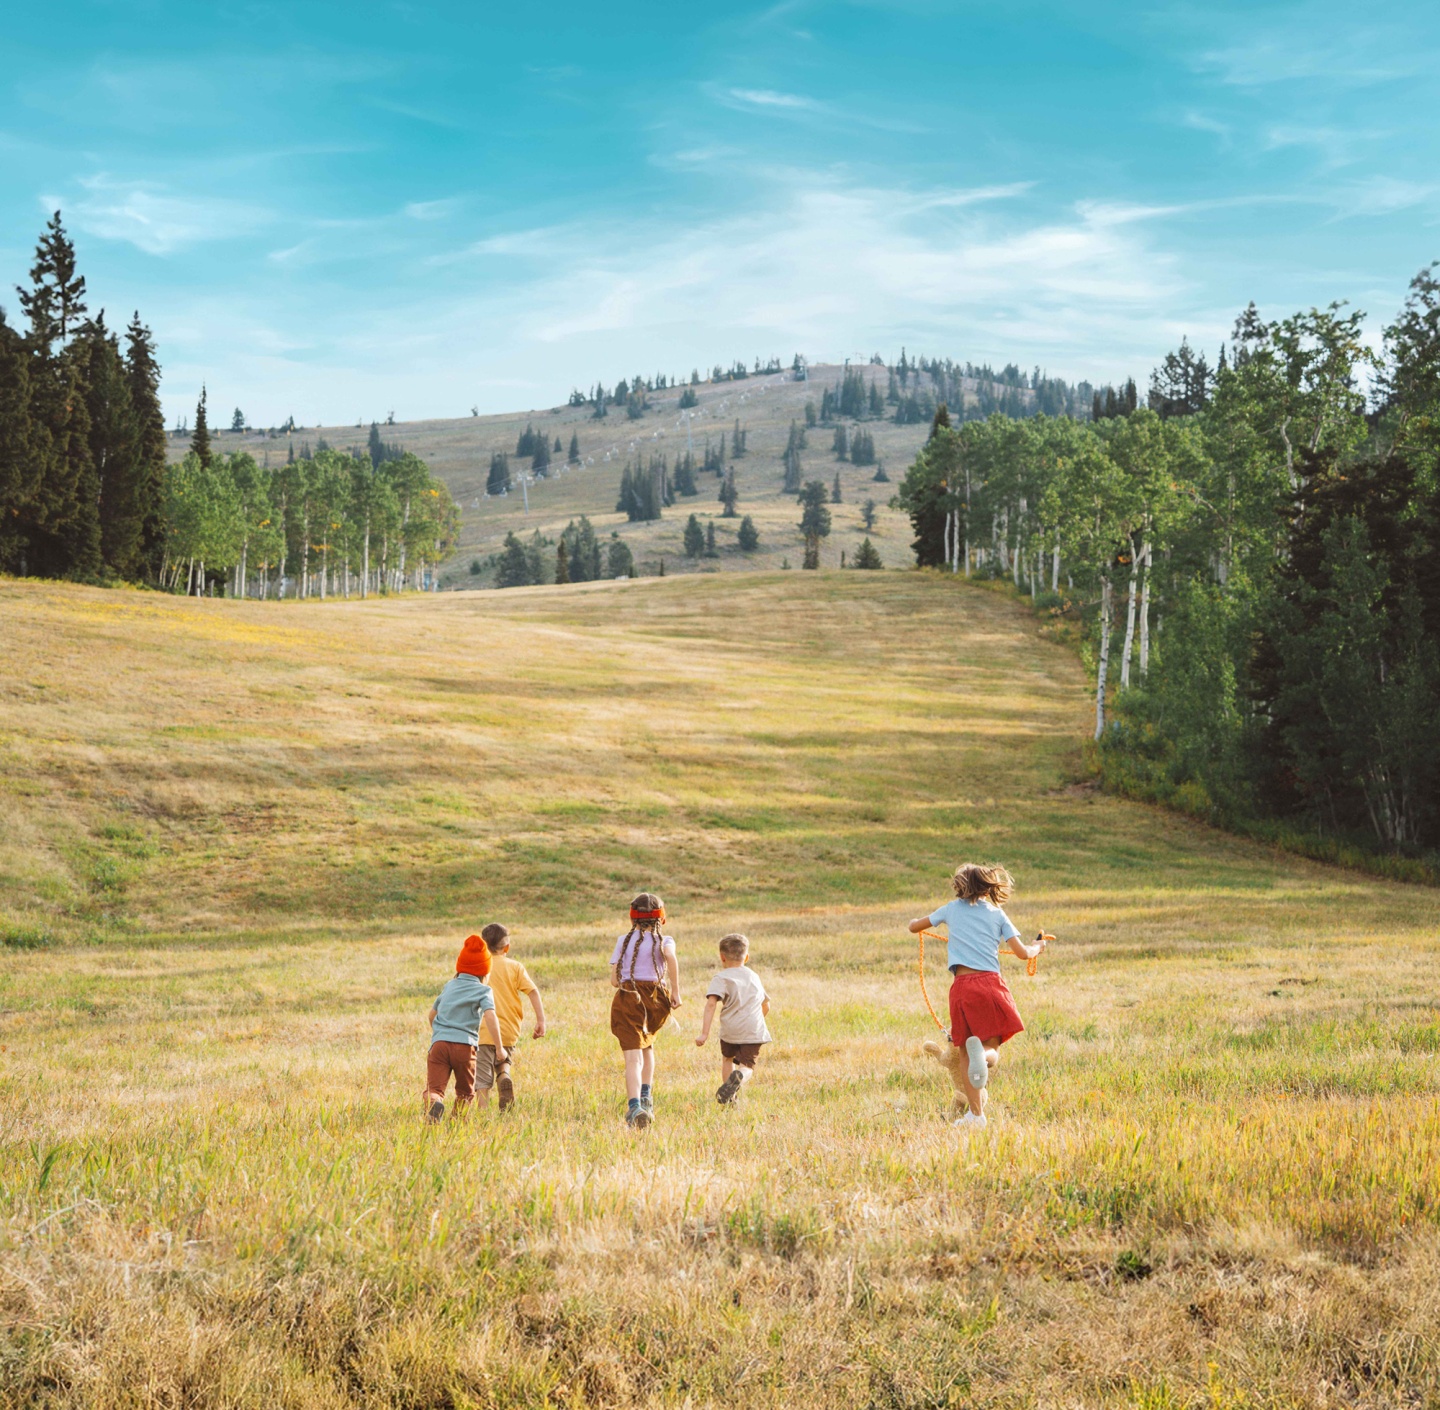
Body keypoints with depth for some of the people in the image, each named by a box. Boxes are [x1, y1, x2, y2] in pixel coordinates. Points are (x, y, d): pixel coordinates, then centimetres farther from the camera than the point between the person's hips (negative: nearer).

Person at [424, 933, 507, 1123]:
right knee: (465, 1092, 17)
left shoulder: (449, 986, 23)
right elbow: (490, 1016, -10)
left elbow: (432, 1014, 34)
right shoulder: (483, 991, 7)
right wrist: (499, 1047, -9)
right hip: (465, 1045, -2)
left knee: (434, 1088, -9)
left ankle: (433, 1104, -41)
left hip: (438, 1043, 2)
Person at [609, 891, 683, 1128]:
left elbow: (614, 979, 4)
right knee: (647, 1045, 28)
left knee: (633, 1055, -10)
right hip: (656, 998, 1)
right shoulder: (663, 940, 7)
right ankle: (646, 1095, 17)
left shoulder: (623, 941, 11)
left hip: (627, 998, -1)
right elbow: (670, 957, -18)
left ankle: (634, 1106, -30)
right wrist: (675, 991, -13)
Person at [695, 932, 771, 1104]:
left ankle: (729, 1097, 23)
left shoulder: (721, 978, 1)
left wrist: (704, 1033, -20)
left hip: (730, 1030, -2)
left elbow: (711, 1004, -15)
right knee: (747, 1066, 0)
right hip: (754, 1031, 2)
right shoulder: (754, 977, 18)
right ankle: (739, 1077, -34)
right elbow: (766, 1006, 29)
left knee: (727, 1059, 25)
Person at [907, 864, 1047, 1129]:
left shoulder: (952, 909, 14)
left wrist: (917, 924, 48)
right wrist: (1037, 947, 27)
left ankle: (976, 1114, 5)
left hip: (962, 986, 1)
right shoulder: (997, 914, 11)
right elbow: (1022, 953, 5)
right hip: (991, 983, -1)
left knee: (967, 1056, 11)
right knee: (992, 1050, 5)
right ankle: (983, 1052, -31)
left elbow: (914, 927, 24)